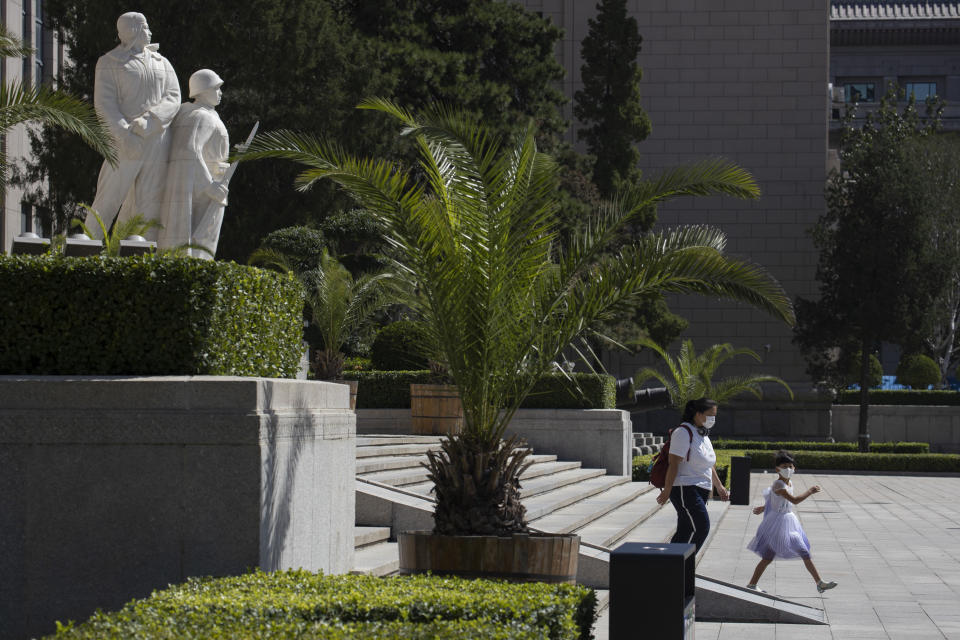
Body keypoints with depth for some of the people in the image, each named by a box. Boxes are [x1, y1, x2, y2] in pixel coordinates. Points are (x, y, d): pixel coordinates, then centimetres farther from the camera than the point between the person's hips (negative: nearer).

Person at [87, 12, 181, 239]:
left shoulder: (161, 63, 17)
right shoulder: (110, 63, 3)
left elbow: (173, 99, 4)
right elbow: (104, 105, -7)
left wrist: (148, 123, -14)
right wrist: (126, 135, -21)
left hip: (157, 140, 4)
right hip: (125, 142, -4)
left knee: (148, 204, 1)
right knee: (109, 201, -7)